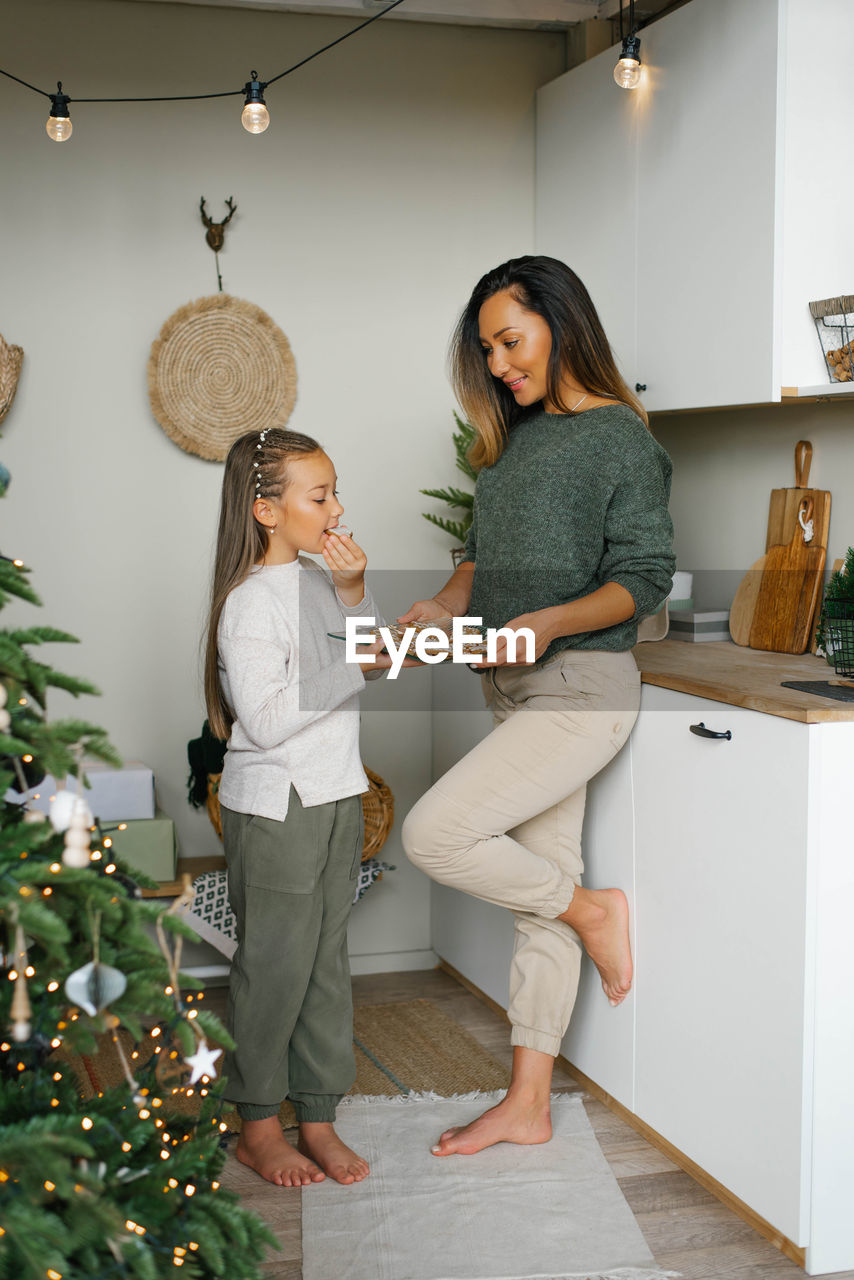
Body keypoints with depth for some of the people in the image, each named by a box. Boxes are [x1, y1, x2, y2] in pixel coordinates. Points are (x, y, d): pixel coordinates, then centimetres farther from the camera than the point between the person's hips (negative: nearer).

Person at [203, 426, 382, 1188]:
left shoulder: (321, 583, 9)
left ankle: (319, 1119, 23)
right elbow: (266, 719, -24)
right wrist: (355, 666, -22)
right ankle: (258, 1129, 19)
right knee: (275, 966, 3)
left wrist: (355, 594, 2)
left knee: (328, 961, 12)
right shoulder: (251, 602, -17)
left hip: (338, 798, 8)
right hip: (274, 809, -8)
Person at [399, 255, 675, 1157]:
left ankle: (593, 910, 6)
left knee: (432, 834, -18)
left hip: (583, 688, -8)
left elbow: (645, 577, -13)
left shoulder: (620, 437, -9)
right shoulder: (517, 437, 14)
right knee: (538, 890, 11)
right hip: (516, 688, 8)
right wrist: (445, 604, -2)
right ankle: (526, 1107, 21)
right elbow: (485, 553, 18)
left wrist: (550, 622, -28)